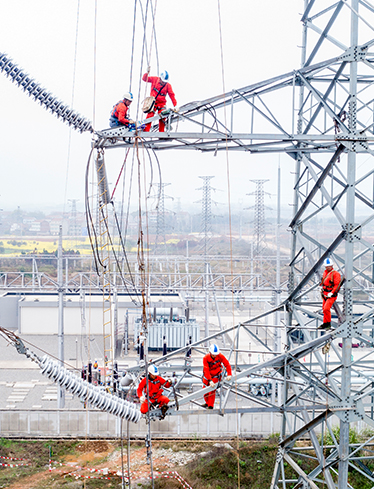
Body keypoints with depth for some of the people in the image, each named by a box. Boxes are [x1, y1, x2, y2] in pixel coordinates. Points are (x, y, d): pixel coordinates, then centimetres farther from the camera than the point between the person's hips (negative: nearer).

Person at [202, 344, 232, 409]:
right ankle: (207, 403, 35)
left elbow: (227, 365, -24)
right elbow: (206, 370, -33)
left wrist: (229, 374, -39)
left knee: (212, 390, -10)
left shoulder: (220, 356, -25)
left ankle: (211, 406, 5)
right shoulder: (205, 358, -28)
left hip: (216, 374, -1)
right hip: (207, 375, 1)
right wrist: (210, 381, -43)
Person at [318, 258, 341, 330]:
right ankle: (325, 324, 21)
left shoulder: (335, 274, -12)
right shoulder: (325, 272, 12)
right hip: (325, 294, 8)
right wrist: (321, 289, 15)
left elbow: (337, 285, -18)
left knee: (326, 309, -18)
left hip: (331, 295, -8)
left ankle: (328, 323, -5)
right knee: (324, 309, 11)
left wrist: (331, 293, -21)